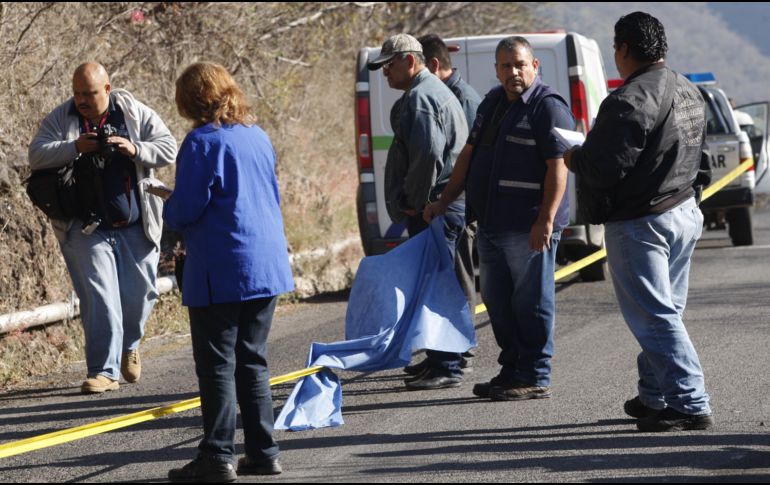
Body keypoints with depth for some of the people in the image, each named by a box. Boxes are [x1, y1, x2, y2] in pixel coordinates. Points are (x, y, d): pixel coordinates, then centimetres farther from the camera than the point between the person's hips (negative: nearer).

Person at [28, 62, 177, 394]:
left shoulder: (136, 115, 0)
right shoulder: (60, 119, 0)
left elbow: (168, 150, -3)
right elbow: (37, 155, -9)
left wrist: (136, 150, -22)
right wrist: (75, 147, -24)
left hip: (136, 227, 1)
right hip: (86, 227, -1)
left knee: (139, 294, 8)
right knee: (99, 298, -9)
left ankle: (128, 346, 38)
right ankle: (104, 371, -6)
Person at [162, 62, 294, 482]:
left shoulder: (203, 142, -13)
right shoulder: (258, 137, 10)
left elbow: (186, 209, -13)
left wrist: (168, 210, 7)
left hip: (221, 272, -7)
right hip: (266, 265, 7)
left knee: (217, 366, -2)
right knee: (253, 361, 14)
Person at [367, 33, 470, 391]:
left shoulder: (421, 97, -13)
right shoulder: (436, 92, 22)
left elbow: (428, 153, -25)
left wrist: (416, 201, -16)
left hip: (432, 210, -11)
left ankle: (446, 368, -10)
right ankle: (440, 363, 22)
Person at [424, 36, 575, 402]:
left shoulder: (548, 107, -11)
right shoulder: (493, 103, 17)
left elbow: (558, 167, -18)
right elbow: (469, 154, 24)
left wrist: (546, 220, -25)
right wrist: (445, 201, 21)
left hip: (528, 228, -9)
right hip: (492, 224, 9)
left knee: (531, 302, -4)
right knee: (497, 301, 14)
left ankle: (535, 379, 2)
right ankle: (511, 371, 24)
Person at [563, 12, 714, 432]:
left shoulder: (629, 101, -20)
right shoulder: (689, 93, 12)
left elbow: (604, 168, -21)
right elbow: (701, 163, 21)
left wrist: (574, 158, -2)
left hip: (640, 223, -10)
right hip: (685, 215, 10)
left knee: (654, 316, -7)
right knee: (665, 312, 17)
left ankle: (690, 404, -10)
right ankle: (654, 395, 25)